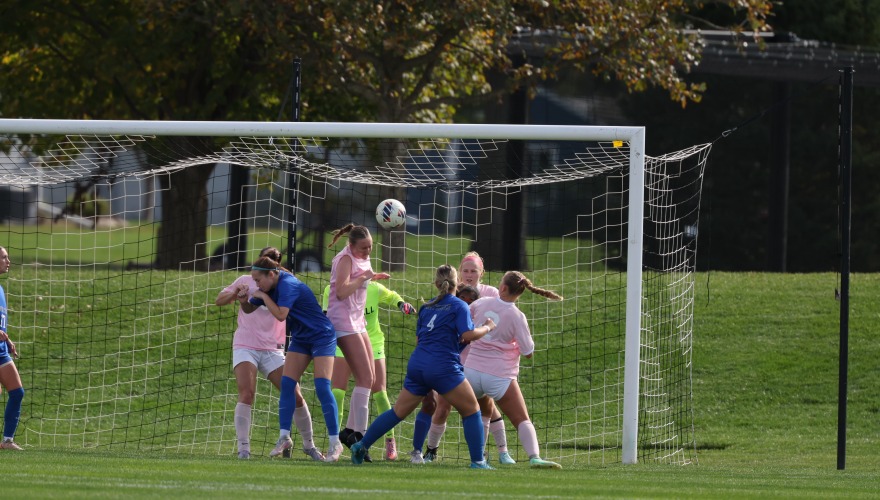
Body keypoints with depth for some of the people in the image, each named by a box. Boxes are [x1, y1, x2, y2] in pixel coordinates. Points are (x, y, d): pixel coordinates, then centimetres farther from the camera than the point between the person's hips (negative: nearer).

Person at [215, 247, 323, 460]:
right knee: (246, 395, -21)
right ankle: (243, 447, -19)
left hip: (272, 350, 1)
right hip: (245, 346, -1)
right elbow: (219, 300, 13)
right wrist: (236, 293, -8)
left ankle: (309, 445, 17)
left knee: (295, 396, -1)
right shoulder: (246, 281, 7)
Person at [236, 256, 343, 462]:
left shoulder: (287, 285, -24)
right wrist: (244, 301, -10)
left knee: (322, 387, -14)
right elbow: (249, 310, 12)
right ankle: (284, 437, 1)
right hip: (300, 340, 9)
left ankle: (335, 443, -11)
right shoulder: (271, 287, 2)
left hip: (321, 337, -9)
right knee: (287, 385, -2)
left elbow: (280, 314, -32)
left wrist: (263, 296, -22)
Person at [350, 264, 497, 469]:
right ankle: (477, 461, -3)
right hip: (443, 367, -6)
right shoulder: (459, 306, -2)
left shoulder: (426, 307, 17)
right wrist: (487, 328, 3)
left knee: (399, 411, 13)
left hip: (417, 365, 6)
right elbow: (468, 334, -14)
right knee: (471, 411, 4)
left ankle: (361, 446, 11)